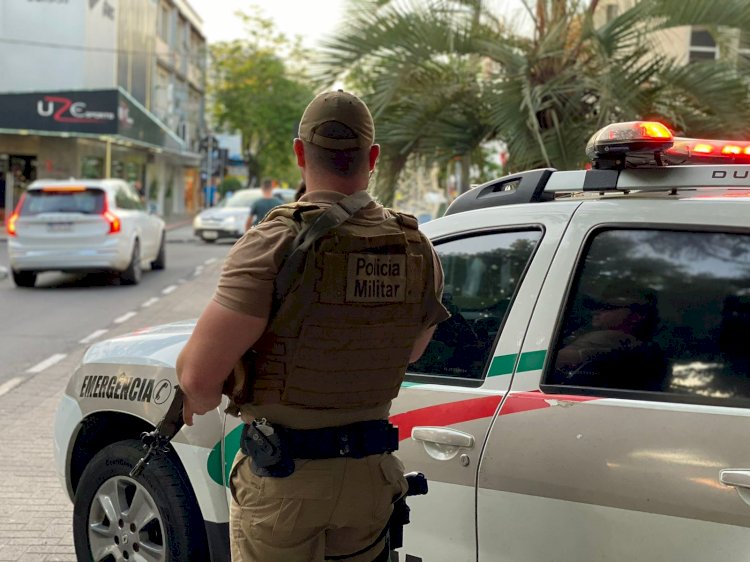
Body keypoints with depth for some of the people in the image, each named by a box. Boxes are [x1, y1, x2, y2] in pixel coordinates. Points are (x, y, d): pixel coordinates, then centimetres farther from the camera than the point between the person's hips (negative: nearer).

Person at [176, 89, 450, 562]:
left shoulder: (277, 244, -19)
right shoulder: (417, 251, -1)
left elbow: (198, 376, -21)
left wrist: (200, 399, 1)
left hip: (283, 480, -5)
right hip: (369, 474, 5)